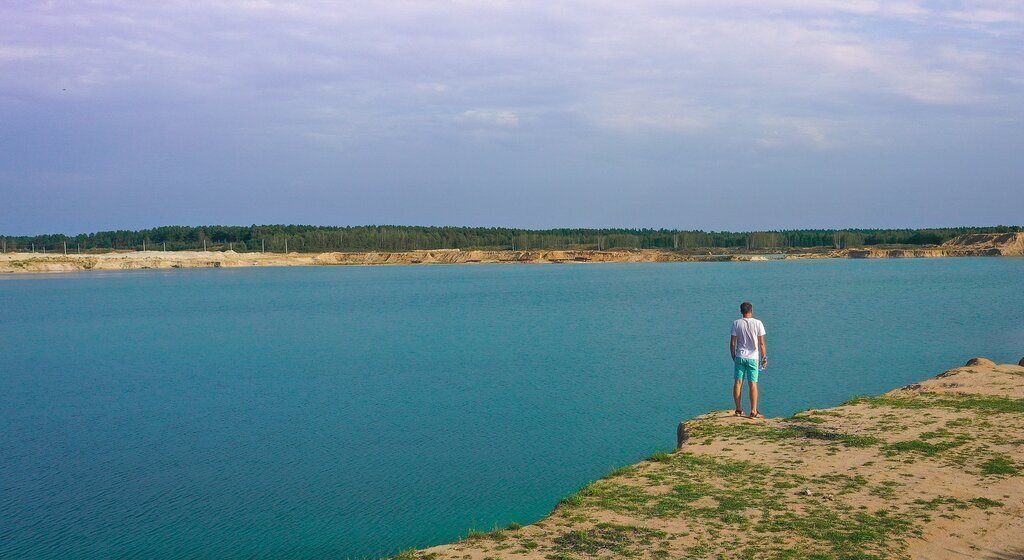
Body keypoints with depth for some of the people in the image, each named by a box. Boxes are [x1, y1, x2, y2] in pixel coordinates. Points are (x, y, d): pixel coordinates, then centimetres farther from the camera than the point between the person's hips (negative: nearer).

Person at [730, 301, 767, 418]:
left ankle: (739, 409, 12)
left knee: (738, 383, 7)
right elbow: (761, 343, -5)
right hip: (753, 357, -1)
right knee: (753, 384, 1)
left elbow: (732, 343, -1)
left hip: (739, 357, 1)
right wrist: (764, 358, 4)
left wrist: (734, 357, 11)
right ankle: (753, 411, 0)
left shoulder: (736, 323, -2)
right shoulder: (758, 323, -6)